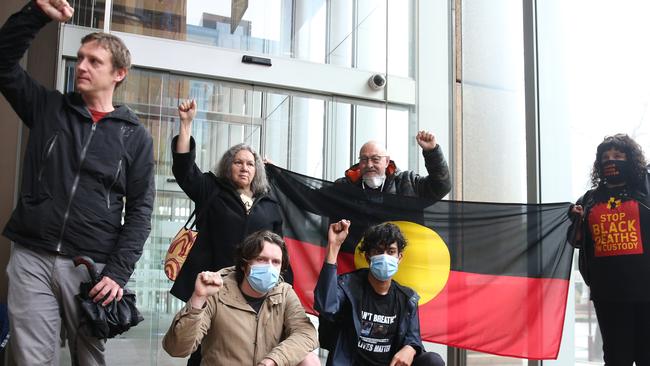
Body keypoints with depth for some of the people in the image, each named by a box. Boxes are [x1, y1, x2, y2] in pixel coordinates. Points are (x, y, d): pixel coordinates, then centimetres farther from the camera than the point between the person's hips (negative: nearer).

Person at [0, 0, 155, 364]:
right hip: (31, 258, 1)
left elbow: (140, 210, 0)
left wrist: (118, 273, -9)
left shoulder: (135, 135, 4)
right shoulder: (48, 107, 11)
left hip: (91, 266, -1)